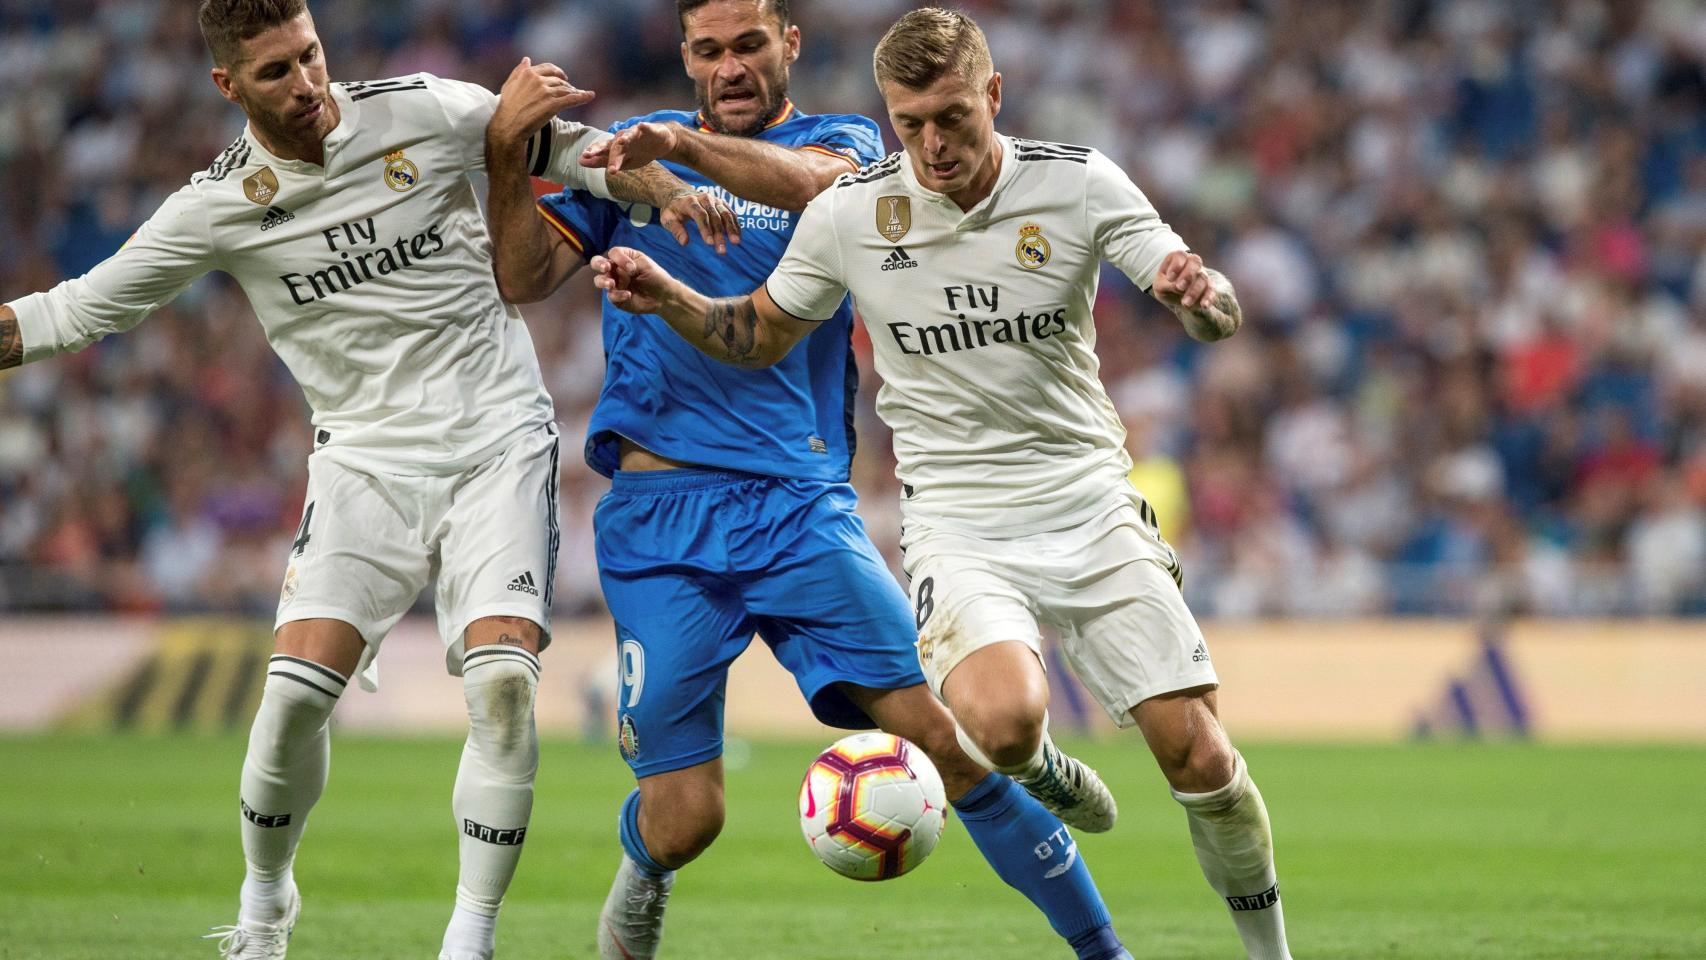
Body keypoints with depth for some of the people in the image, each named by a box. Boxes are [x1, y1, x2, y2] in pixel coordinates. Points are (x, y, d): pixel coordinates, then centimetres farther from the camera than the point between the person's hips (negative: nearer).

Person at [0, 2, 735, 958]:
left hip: (499, 440, -1)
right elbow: (77, 312, 6)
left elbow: (572, 148, 8)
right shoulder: (220, 206, -3)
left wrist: (671, 192, -8)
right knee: (297, 691, -13)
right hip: (367, 458, 1)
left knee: (504, 680, -19)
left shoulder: (424, 112, -5)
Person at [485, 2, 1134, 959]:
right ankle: (641, 878, 32)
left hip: (801, 506, 0)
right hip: (657, 518, 1)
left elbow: (811, 180, -19)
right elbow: (523, 278, 5)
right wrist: (508, 157, -14)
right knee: (684, 820, -5)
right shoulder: (629, 152, 13)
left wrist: (685, 147, -36)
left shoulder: (844, 142, 7)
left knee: (946, 733, -15)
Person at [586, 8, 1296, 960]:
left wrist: (1199, 292, -31)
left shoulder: (1079, 183, -5)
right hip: (957, 521, -1)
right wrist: (665, 296, -7)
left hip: (1090, 506, 1)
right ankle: (1036, 771, 6)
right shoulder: (849, 213, -4)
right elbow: (761, 336, 12)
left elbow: (1221, 316, -6)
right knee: (1004, 722, -30)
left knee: (1197, 755, -5)